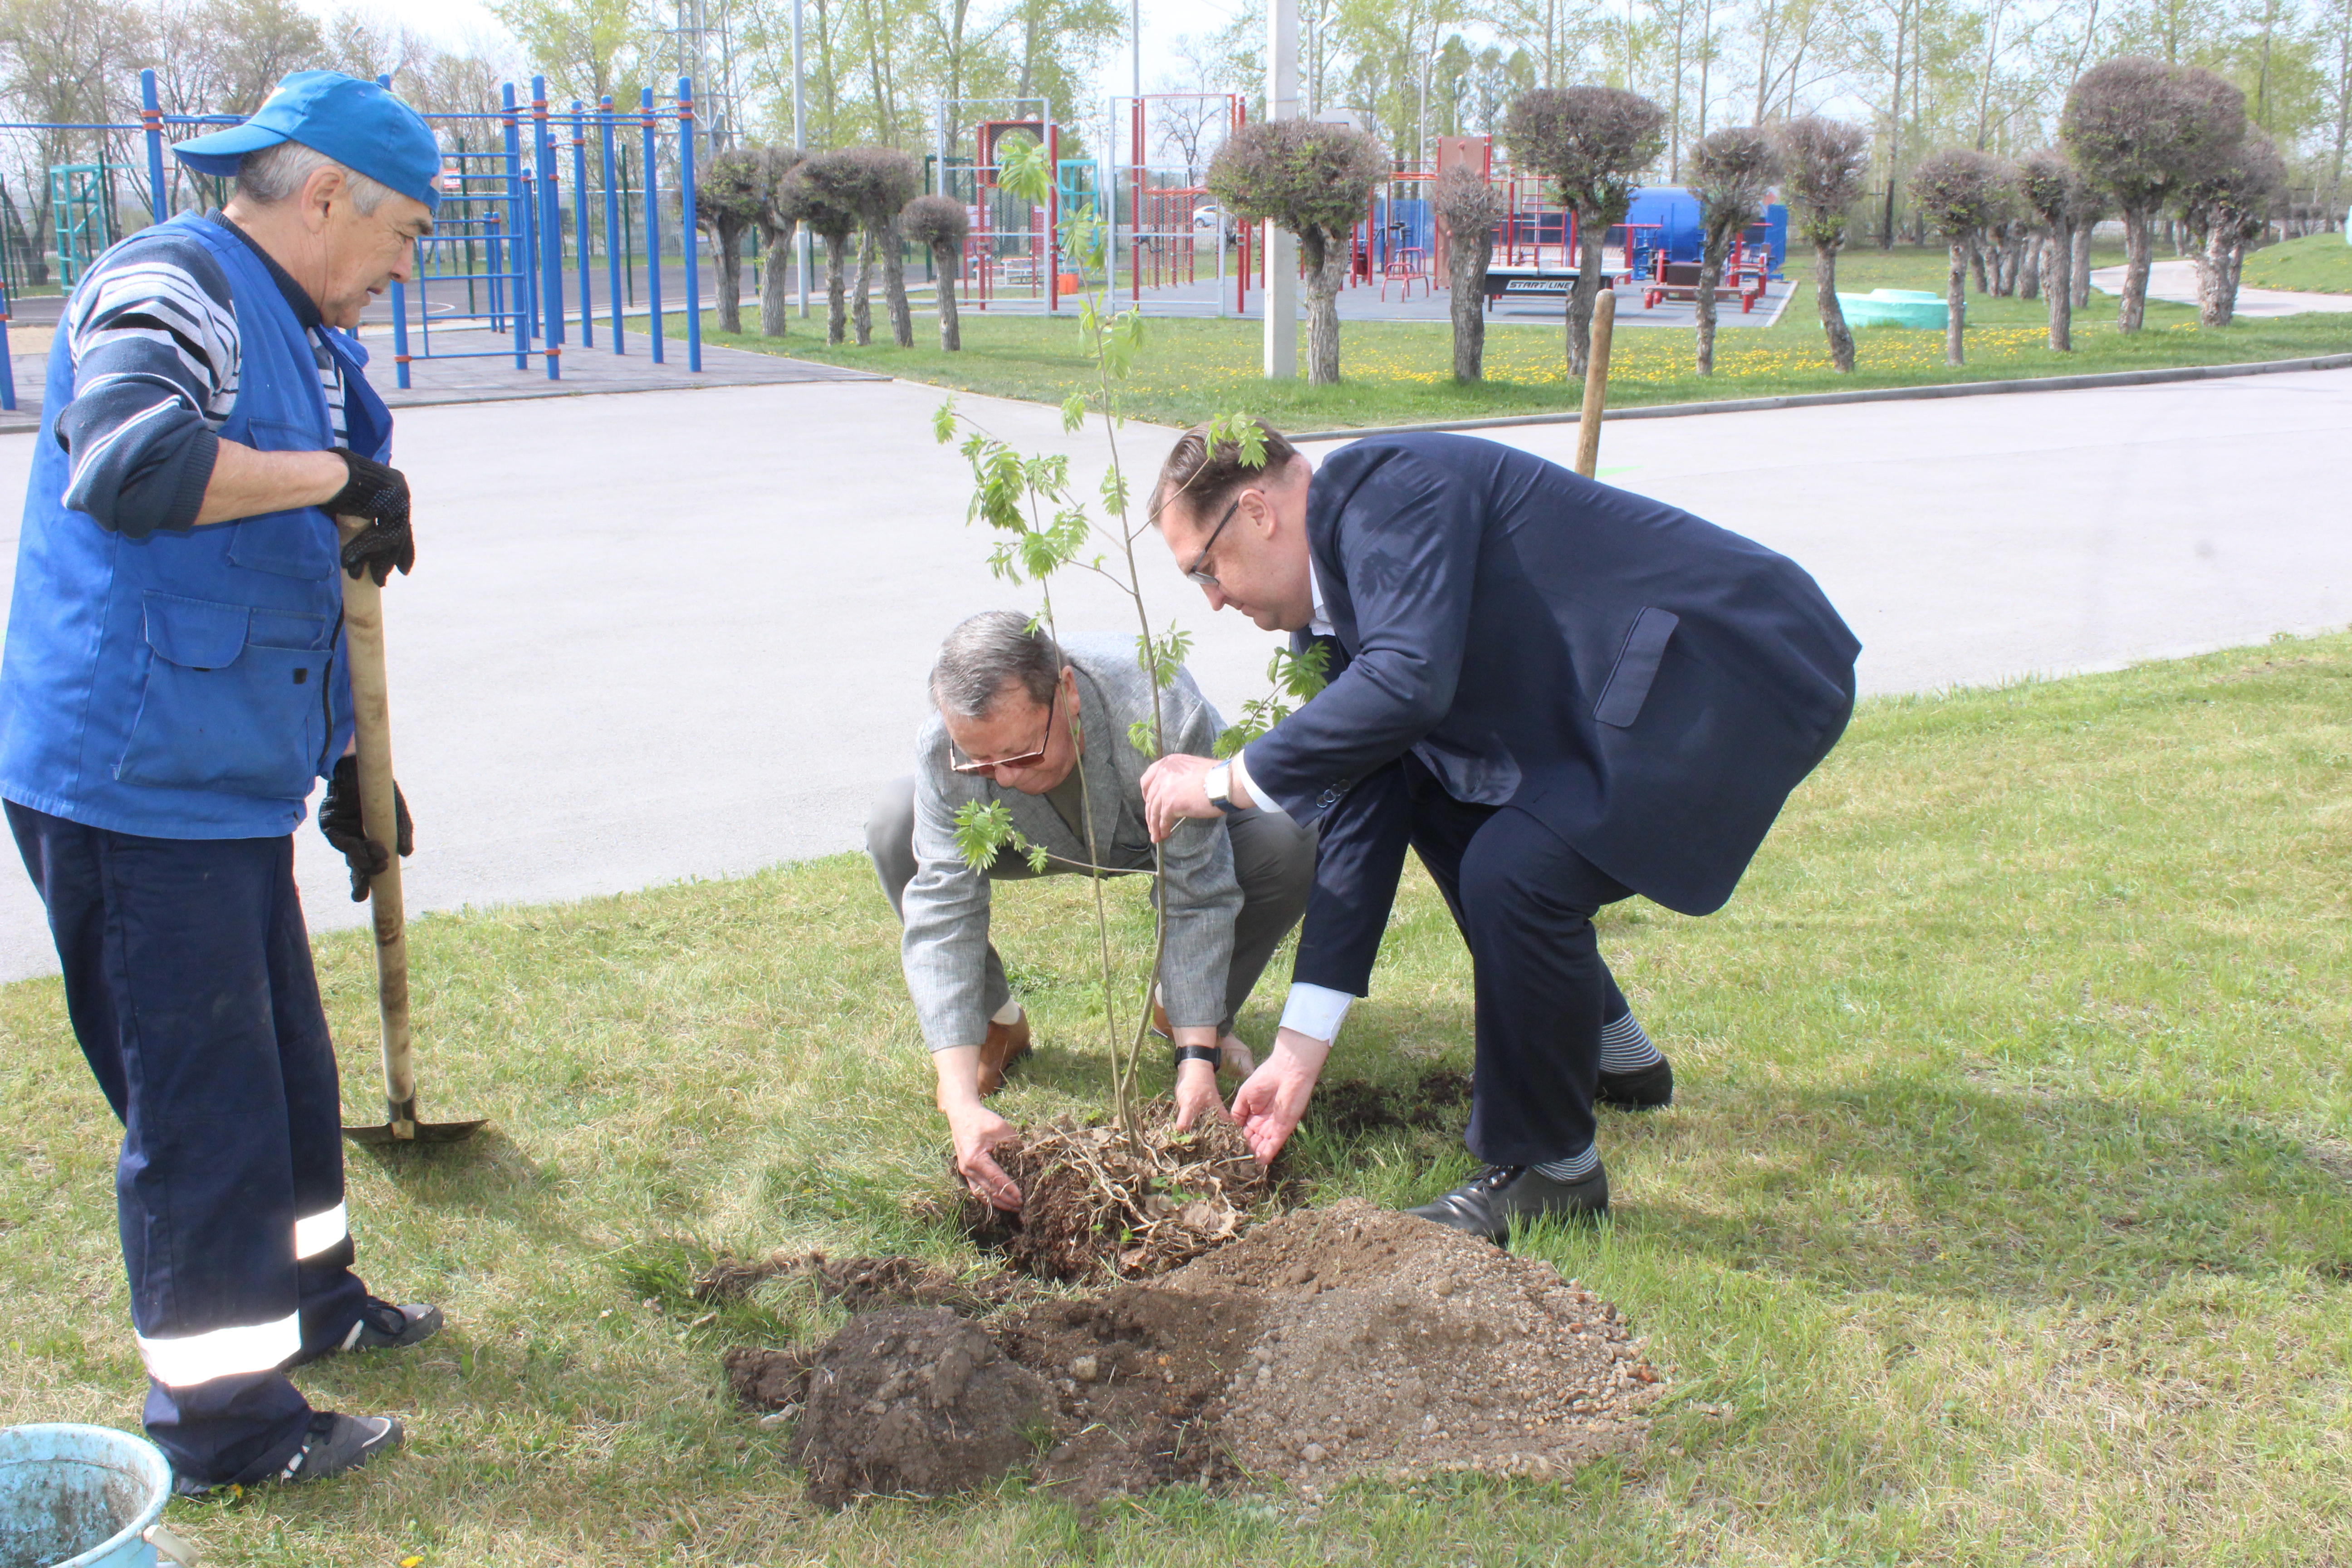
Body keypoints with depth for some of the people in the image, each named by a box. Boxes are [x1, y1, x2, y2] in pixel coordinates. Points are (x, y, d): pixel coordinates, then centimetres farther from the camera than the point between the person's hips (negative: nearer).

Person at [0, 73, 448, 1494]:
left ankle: (304, 1294, 41)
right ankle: (223, 1419, 11)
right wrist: (336, 474, -23)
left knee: (284, 1064, 22)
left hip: (229, 780, 10)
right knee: (199, 1105, -1)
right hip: (136, 785, -10)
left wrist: (342, 758, 26)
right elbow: (131, 463, -35)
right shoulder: (167, 286, -13)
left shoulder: (301, 336, 17)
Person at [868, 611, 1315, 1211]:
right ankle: (994, 1024, -2)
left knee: (1287, 843, -34)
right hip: (1036, 842, 2)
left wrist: (1198, 1057, -37)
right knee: (895, 824, -27)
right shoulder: (943, 754, -35)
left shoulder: (1162, 715, -42)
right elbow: (942, 916, -35)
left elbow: (1196, 897, -35)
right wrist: (961, 1100, -43)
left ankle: (1191, 1012, -2)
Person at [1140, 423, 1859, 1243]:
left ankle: (1548, 1167, -1)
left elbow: (1408, 681, -33)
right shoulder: (1342, 590, 11)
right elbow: (1362, 811, 10)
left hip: (1750, 676, -11)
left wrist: (1229, 780, -18)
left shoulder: (1376, 483, -17)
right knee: (1435, 796, 19)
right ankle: (1608, 1053, 34)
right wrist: (1300, 1049, 10)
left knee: (1515, 868, -25)